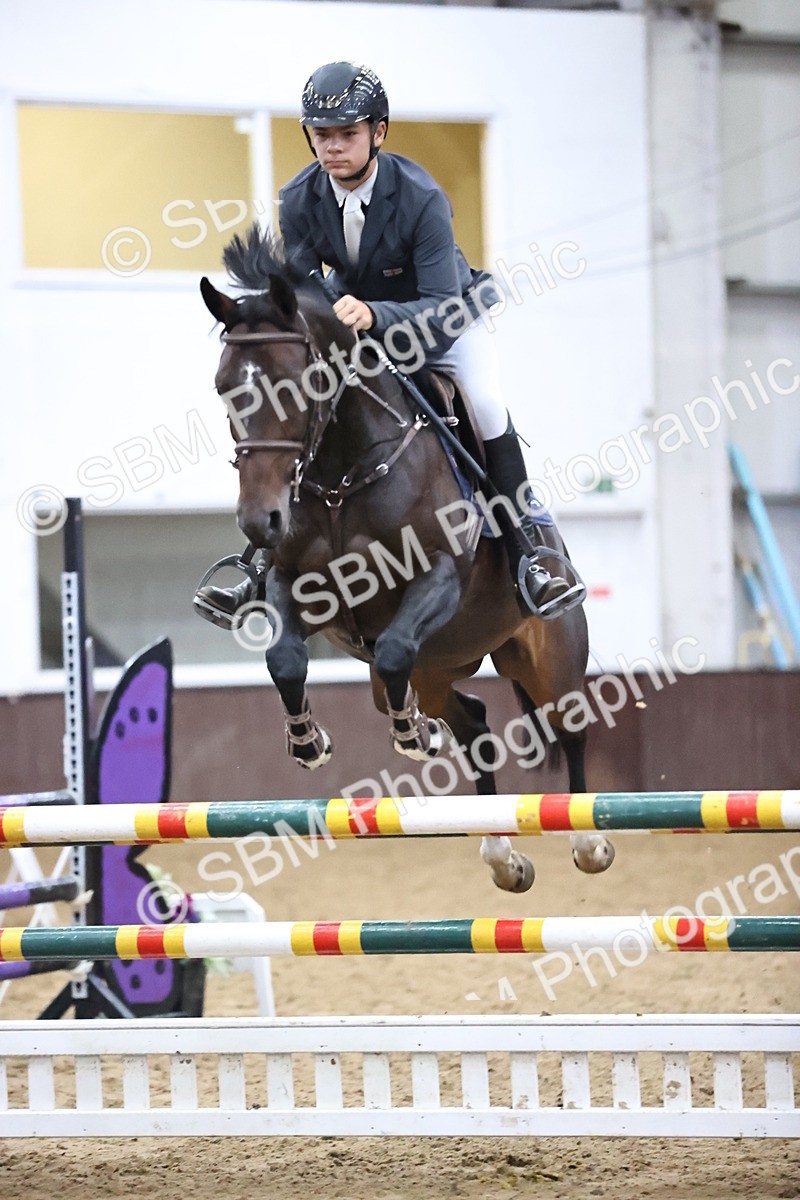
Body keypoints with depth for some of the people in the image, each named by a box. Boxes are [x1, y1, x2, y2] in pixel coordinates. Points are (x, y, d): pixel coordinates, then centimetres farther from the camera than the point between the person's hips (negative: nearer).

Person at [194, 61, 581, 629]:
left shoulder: (422, 198, -31)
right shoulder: (299, 200, -17)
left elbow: (442, 310, -34)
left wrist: (373, 315, -53)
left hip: (443, 318, -4)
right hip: (350, 320, 4)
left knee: (486, 400, -31)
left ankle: (528, 551, -20)